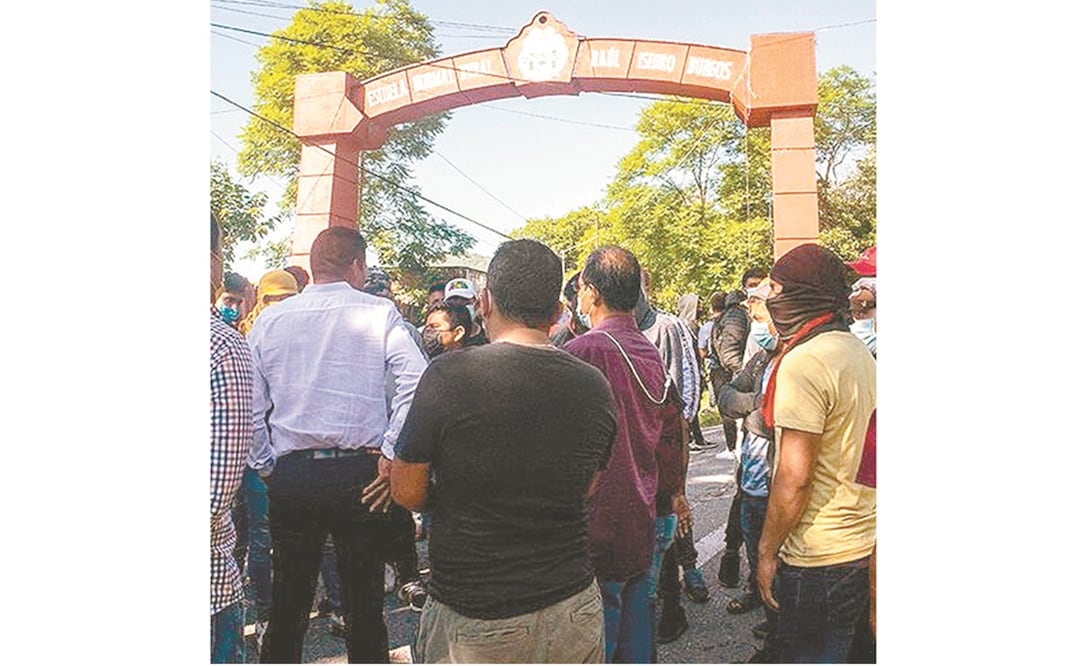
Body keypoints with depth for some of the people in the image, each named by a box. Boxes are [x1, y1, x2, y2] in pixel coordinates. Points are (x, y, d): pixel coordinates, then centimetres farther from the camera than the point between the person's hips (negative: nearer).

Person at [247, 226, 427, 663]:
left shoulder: (269, 321, 5)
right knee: (364, 603, 10)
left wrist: (266, 468, 14)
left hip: (288, 475, 3)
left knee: (288, 601, 18)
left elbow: (250, 407, 5)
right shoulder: (379, 312, -4)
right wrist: (392, 455, -11)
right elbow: (417, 378, -17)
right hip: (360, 474, -2)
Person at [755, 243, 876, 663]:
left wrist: (767, 550, -13)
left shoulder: (803, 362, -22)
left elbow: (794, 477, -23)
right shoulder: (860, 352, 8)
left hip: (817, 557, -9)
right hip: (864, 545, 9)